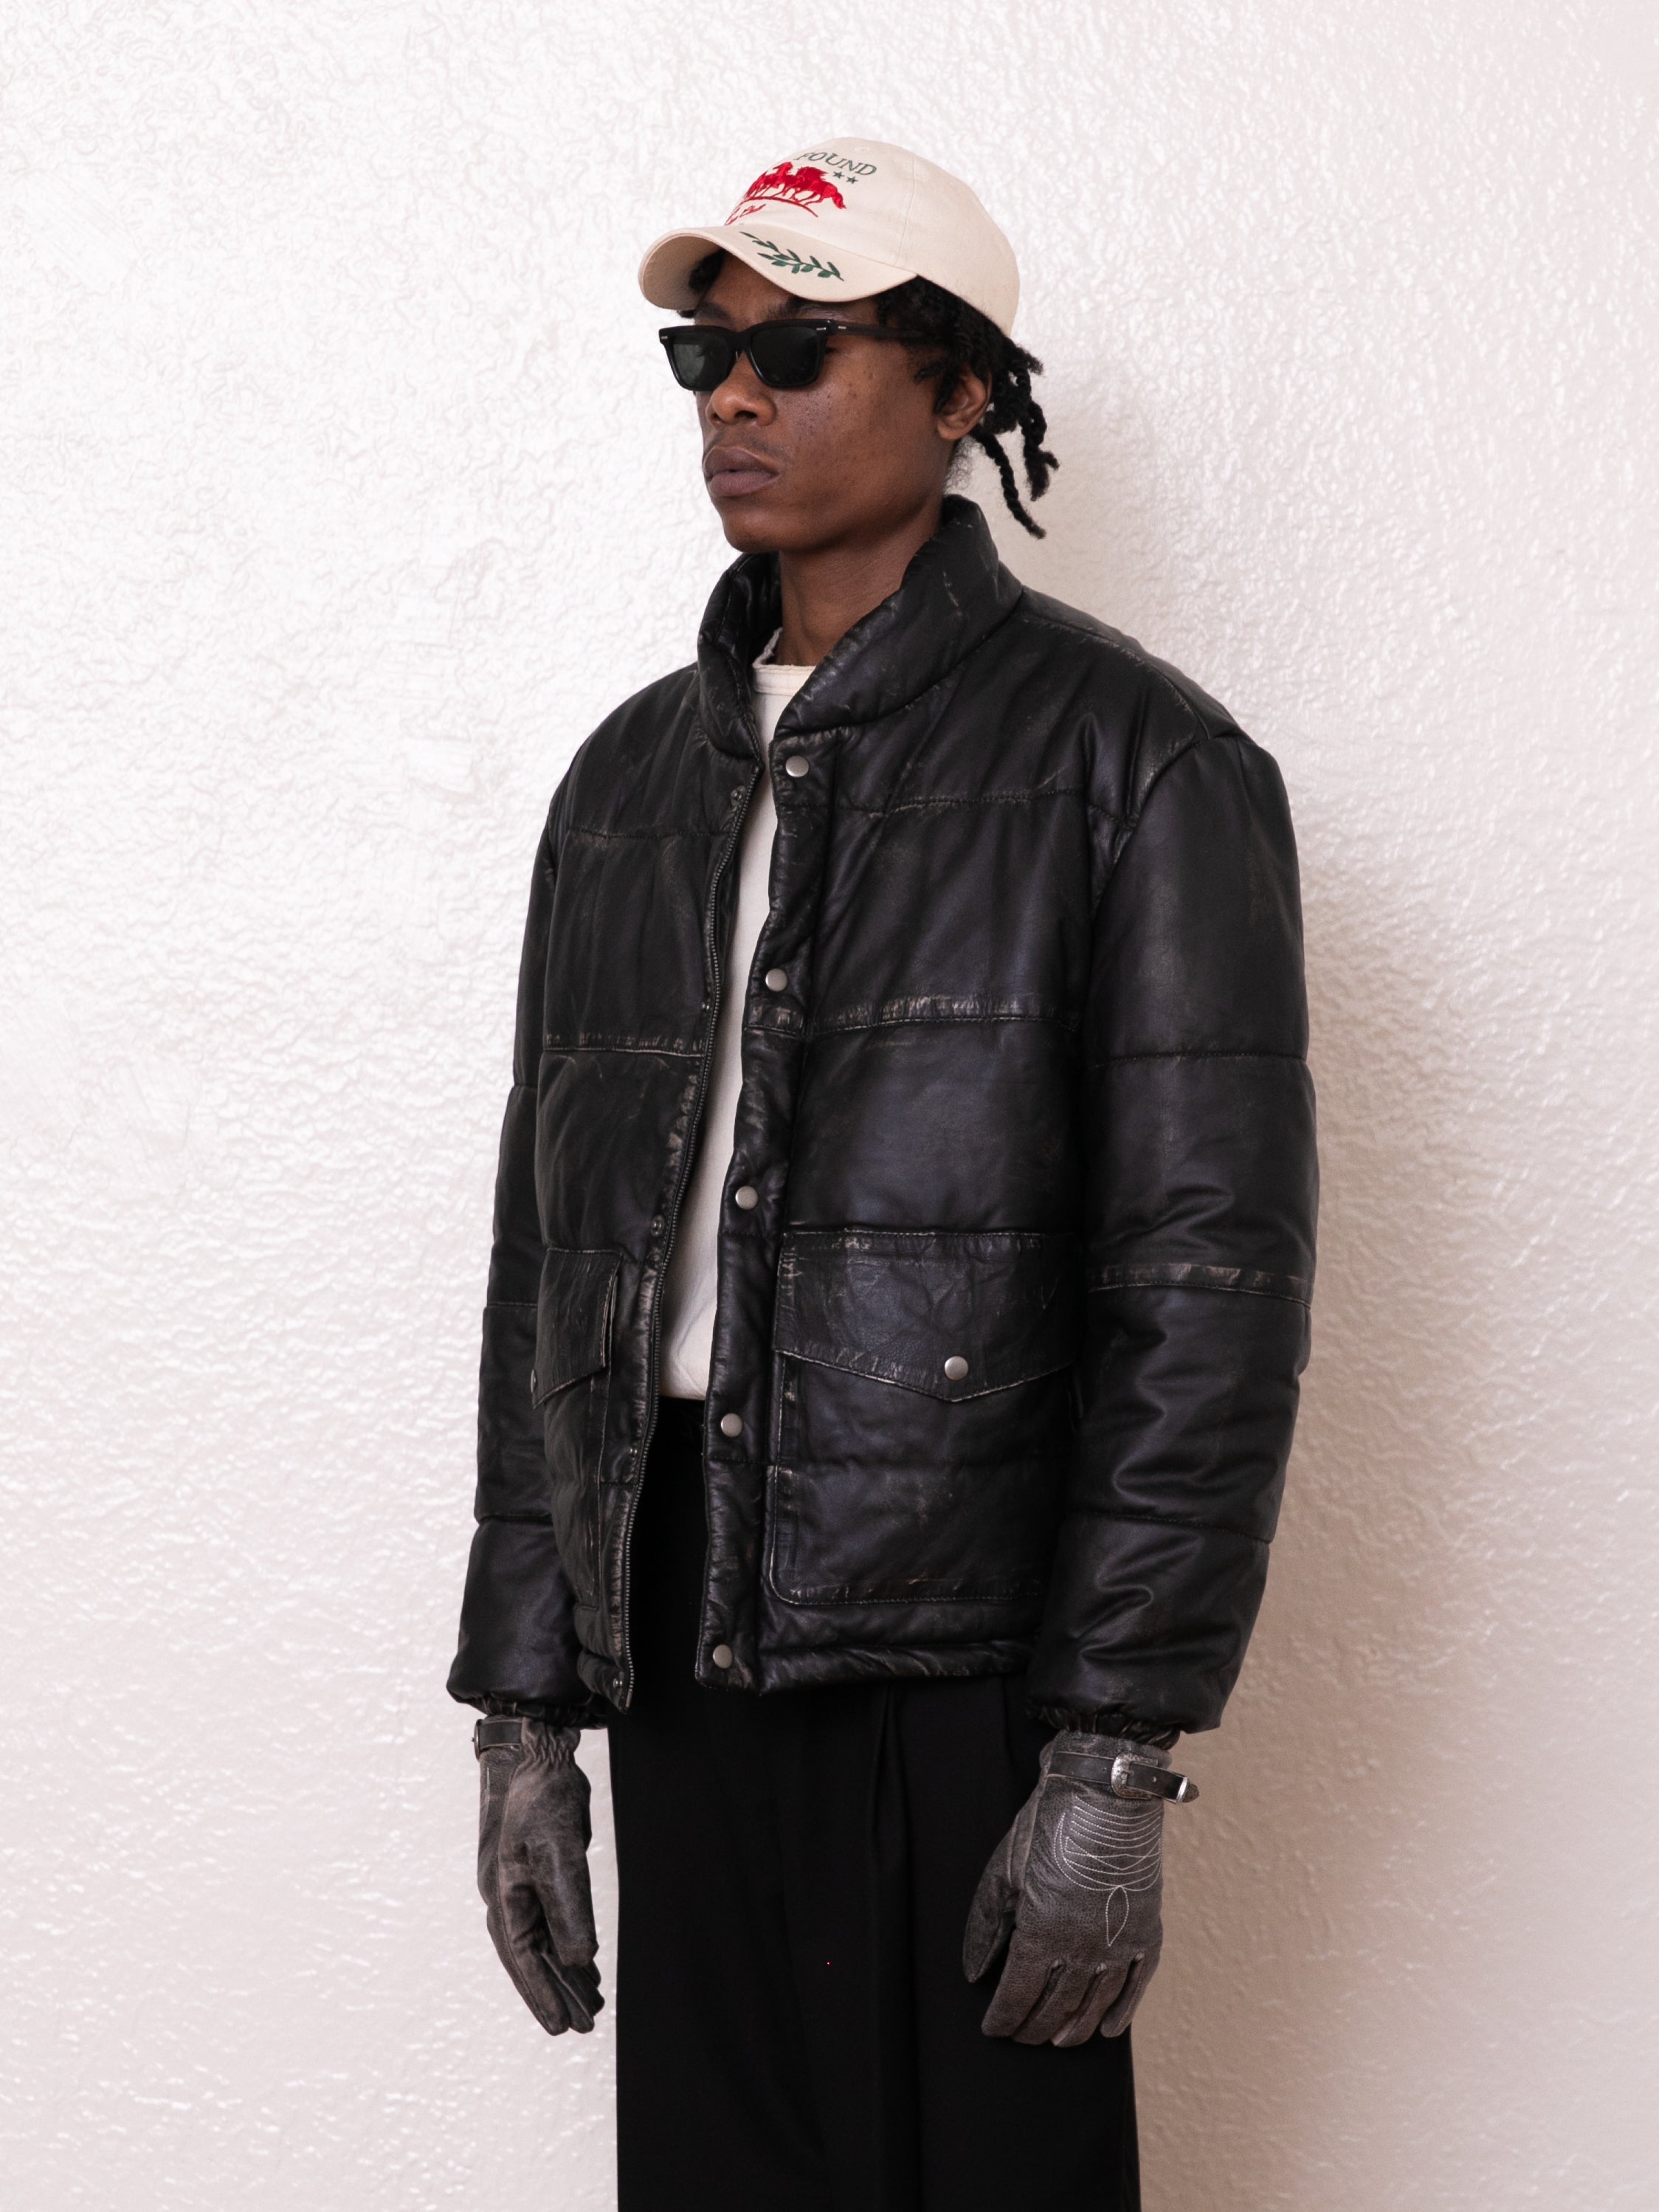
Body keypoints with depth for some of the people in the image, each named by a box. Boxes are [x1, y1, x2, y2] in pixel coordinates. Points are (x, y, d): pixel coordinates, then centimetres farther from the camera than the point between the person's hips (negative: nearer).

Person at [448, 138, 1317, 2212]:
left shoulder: (1129, 760, -3)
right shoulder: (633, 778, 14)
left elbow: (1209, 1278, -9)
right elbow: (550, 1255, 13)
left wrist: (1113, 1760, -13)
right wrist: (523, 1713, 10)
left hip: (969, 1652, -5)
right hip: (678, 1650, 5)